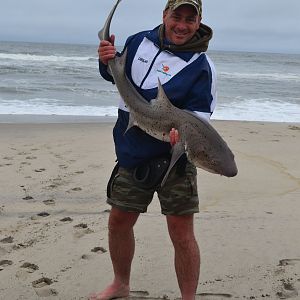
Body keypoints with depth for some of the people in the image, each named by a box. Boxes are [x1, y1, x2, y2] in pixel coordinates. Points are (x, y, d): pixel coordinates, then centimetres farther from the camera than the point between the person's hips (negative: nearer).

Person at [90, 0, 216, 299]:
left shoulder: (201, 65, -10)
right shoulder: (139, 41, 5)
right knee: (118, 222, 14)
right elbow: (116, 75, 19)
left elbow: (198, 114, -14)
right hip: (131, 153, 5)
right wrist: (106, 61, -3)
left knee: (181, 234, -6)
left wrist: (184, 132, -36)